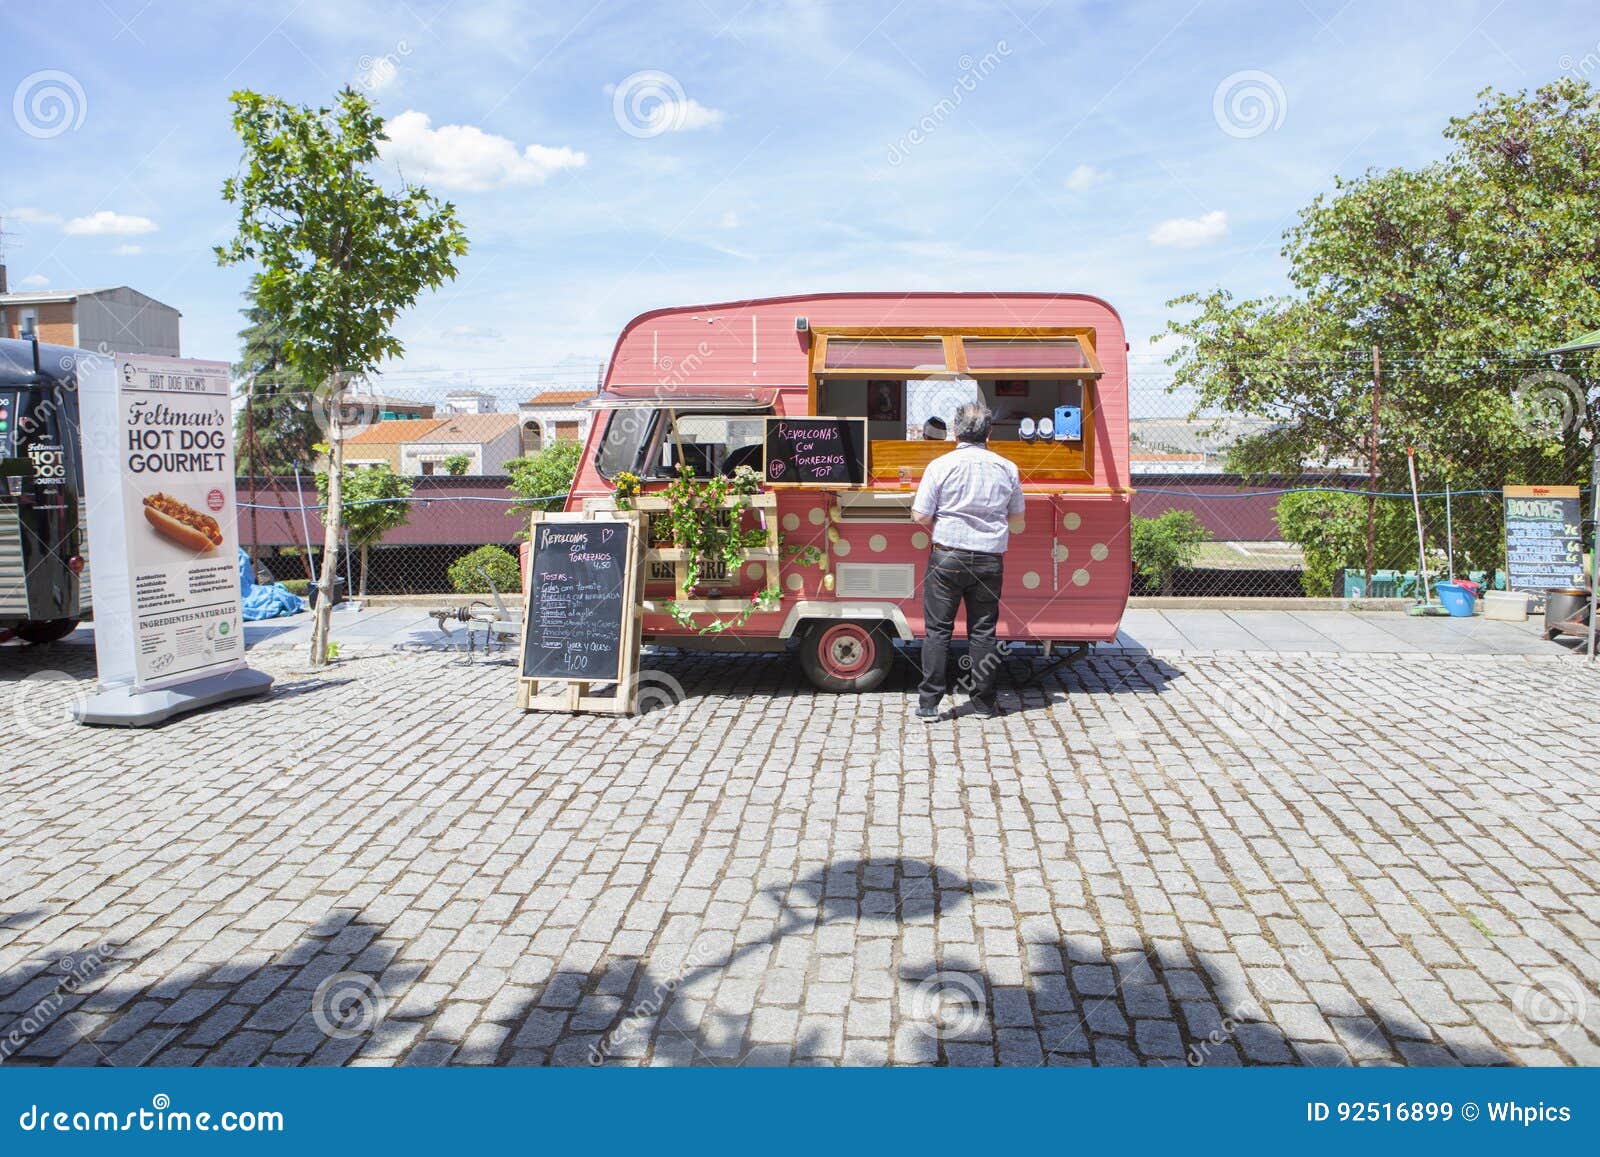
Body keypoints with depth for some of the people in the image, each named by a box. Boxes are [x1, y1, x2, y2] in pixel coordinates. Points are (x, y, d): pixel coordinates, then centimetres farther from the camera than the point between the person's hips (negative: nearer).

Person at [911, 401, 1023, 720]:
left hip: (948, 556, -2)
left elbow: (920, 516, -9)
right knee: (983, 630, 11)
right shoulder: (1006, 468, 1)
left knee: (938, 628, 5)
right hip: (990, 559, 3)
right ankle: (984, 701, 17)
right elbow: (1016, 512, 14)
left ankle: (929, 702, 5)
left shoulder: (940, 465, -9)